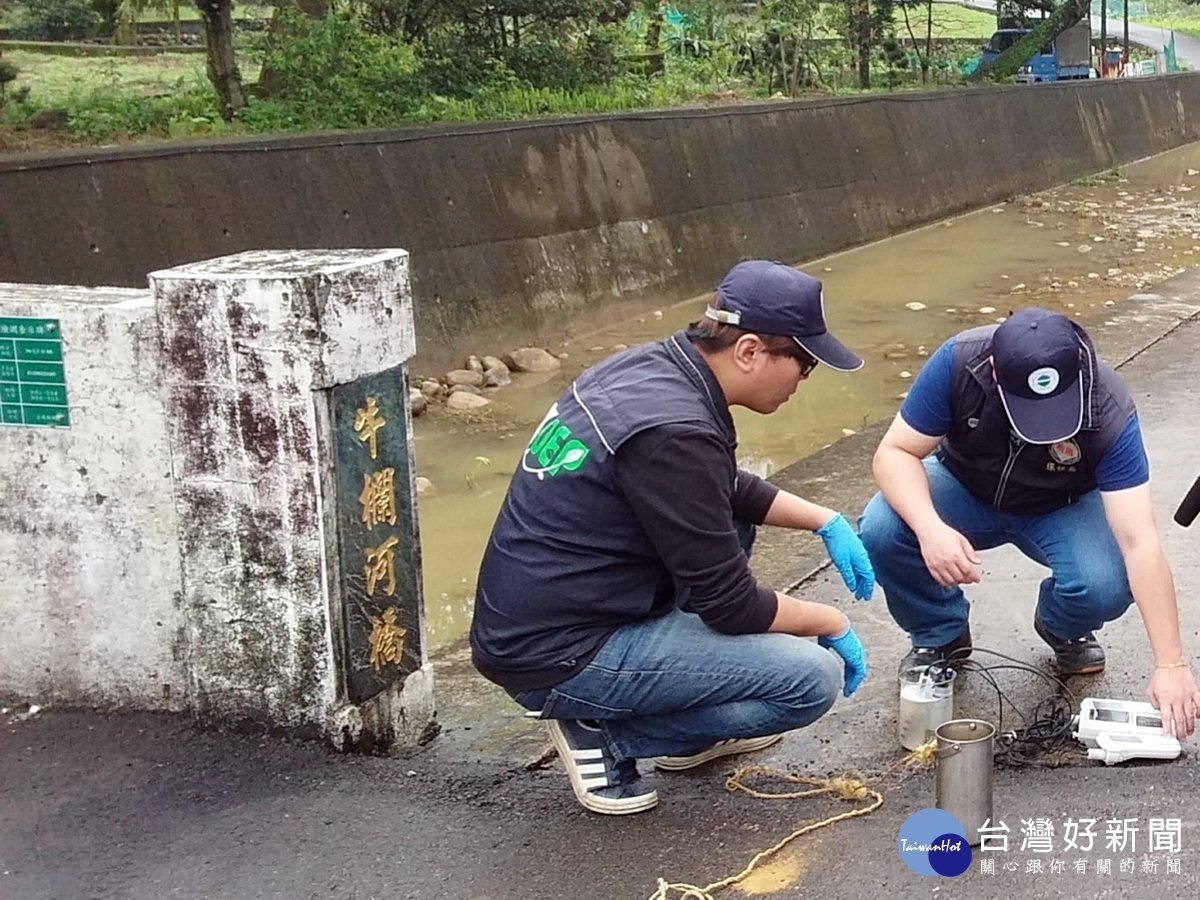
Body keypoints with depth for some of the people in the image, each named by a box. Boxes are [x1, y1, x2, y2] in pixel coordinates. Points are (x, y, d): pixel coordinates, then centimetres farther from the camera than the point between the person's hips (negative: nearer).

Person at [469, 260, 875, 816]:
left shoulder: (649, 366, 3)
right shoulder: (675, 431, -25)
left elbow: (728, 490, 22)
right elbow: (730, 606, -16)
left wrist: (825, 520, 13)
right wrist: (831, 622, 0)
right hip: (558, 660, -10)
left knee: (732, 519, 22)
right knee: (813, 677, -13)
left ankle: (694, 732, 22)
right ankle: (605, 735, 0)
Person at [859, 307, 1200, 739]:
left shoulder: (1109, 411, -32)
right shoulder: (958, 362, -31)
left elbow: (1139, 543, -34)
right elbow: (895, 452, -24)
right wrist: (930, 528, -44)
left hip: (1061, 509, -1)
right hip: (965, 490, 1)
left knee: (1106, 586, -32)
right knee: (881, 530, -30)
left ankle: (1062, 627, 8)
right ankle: (940, 634, 2)